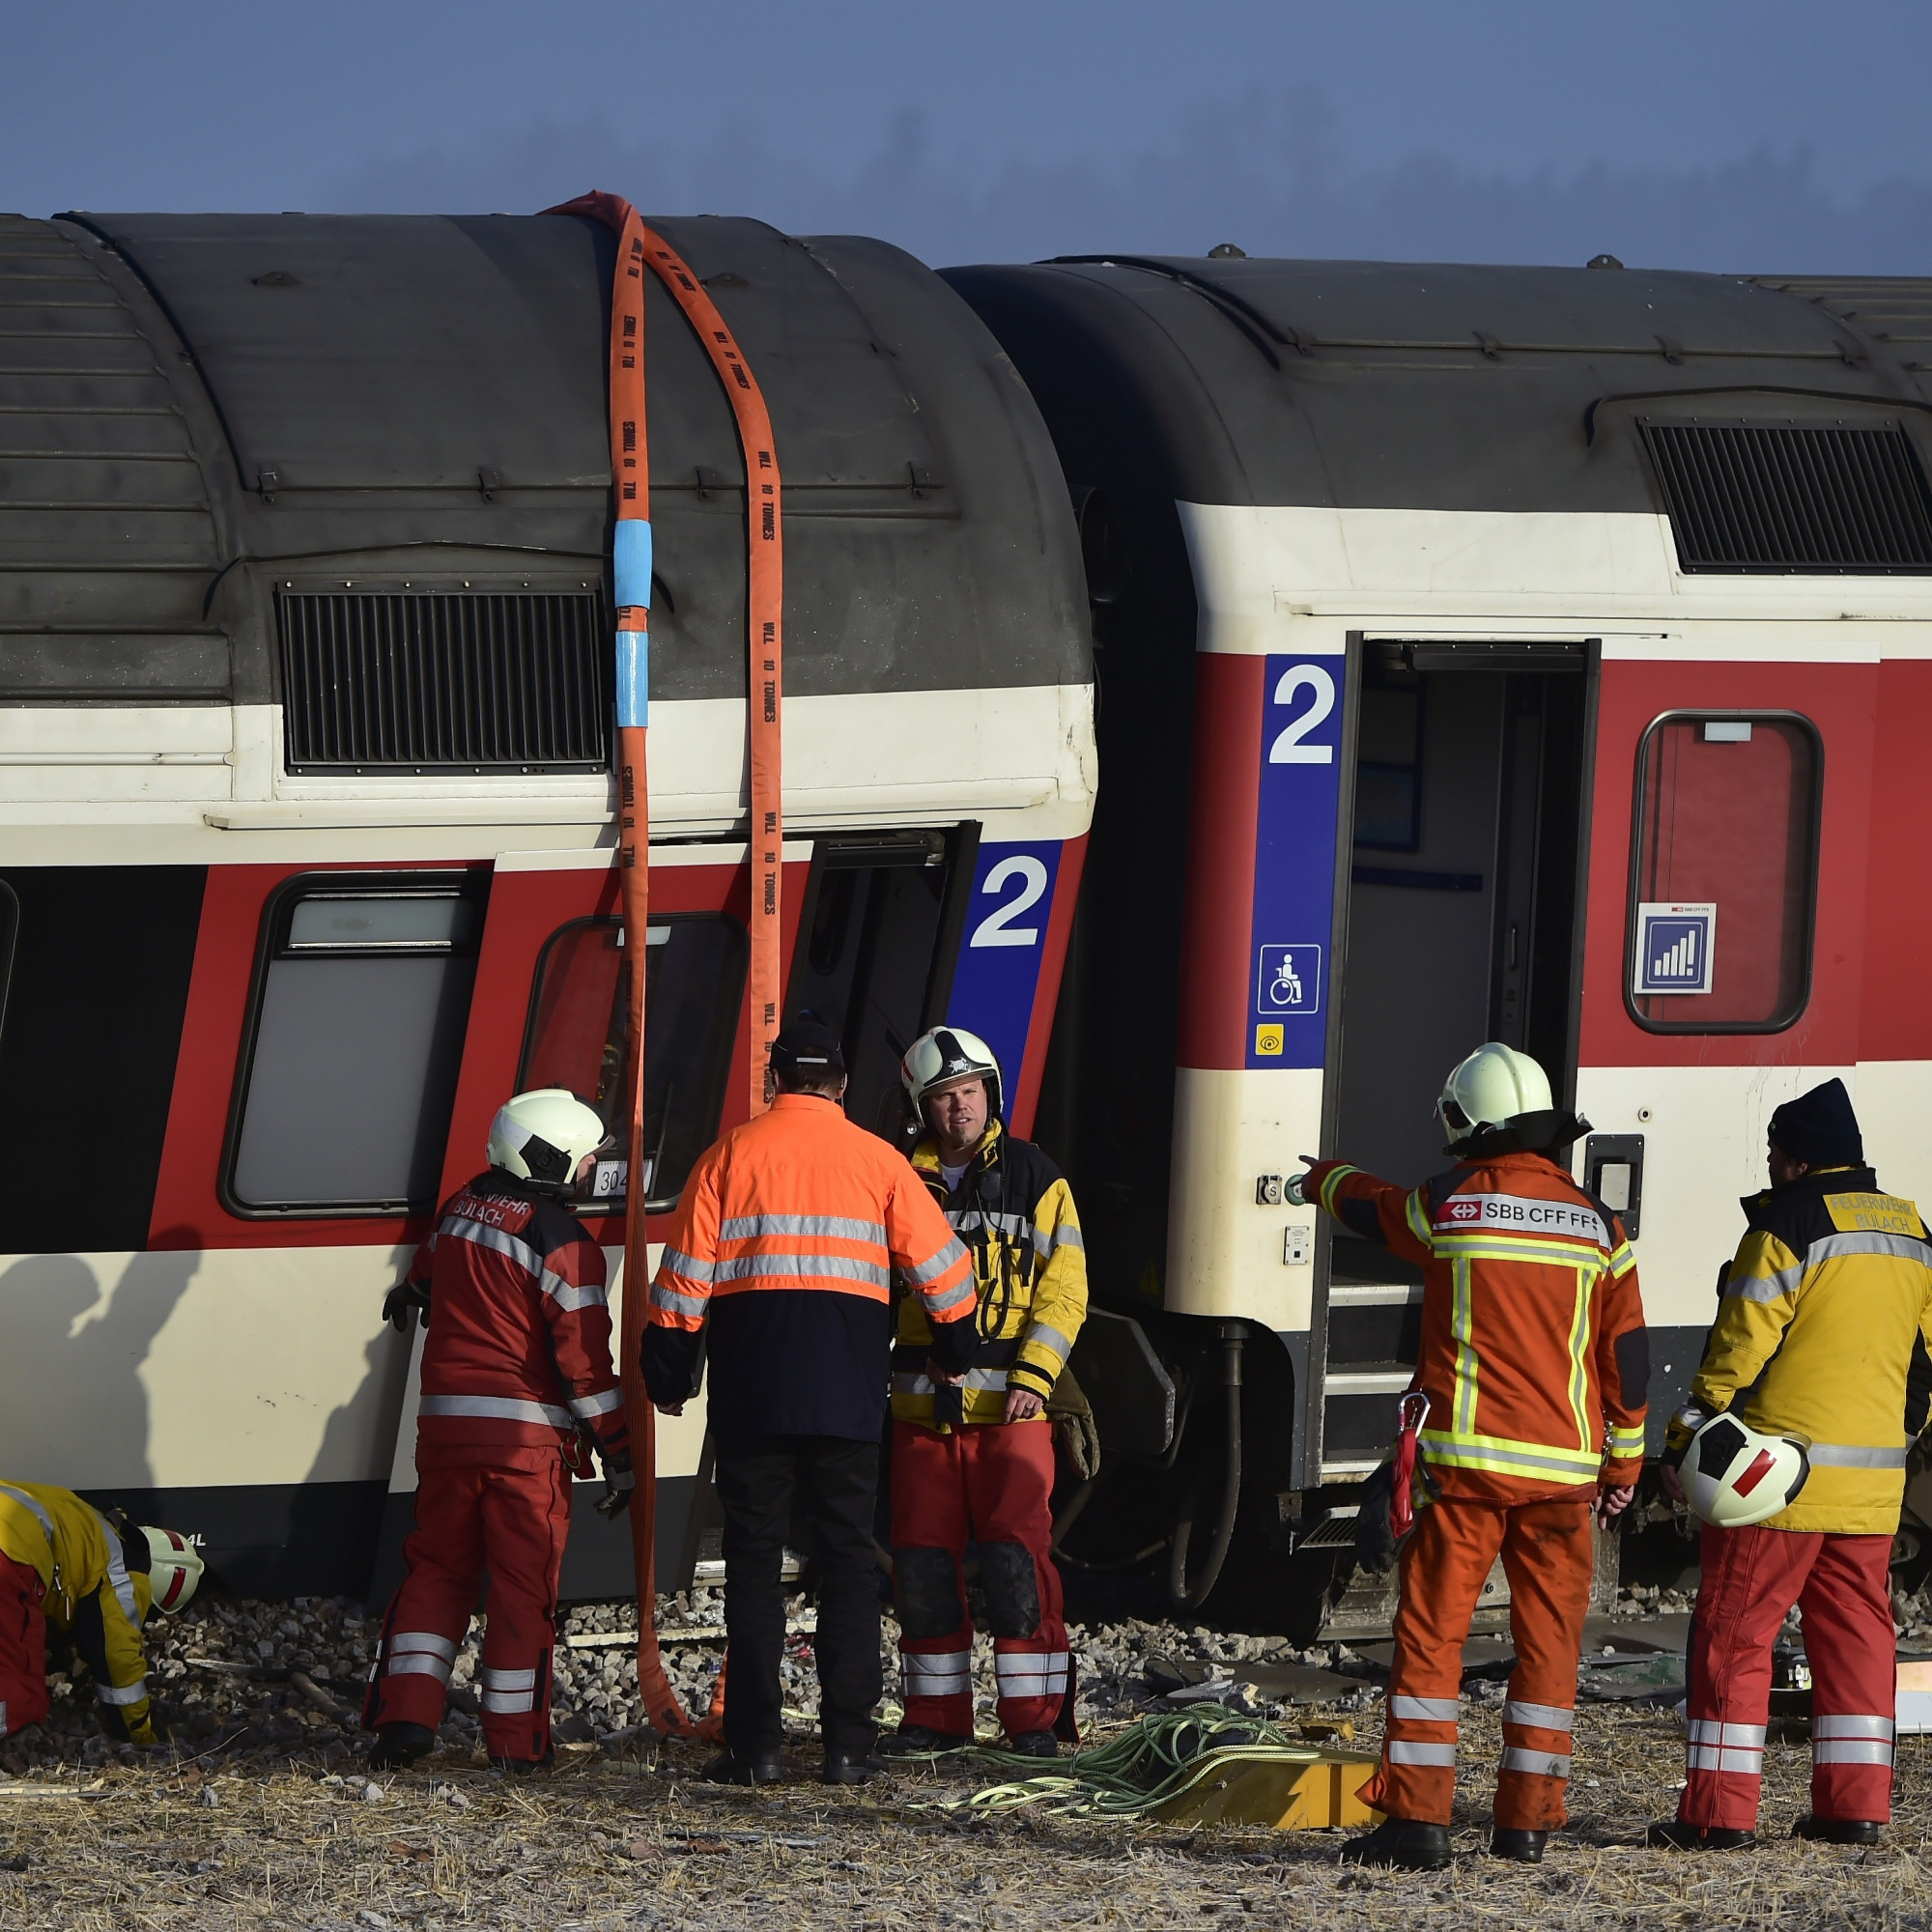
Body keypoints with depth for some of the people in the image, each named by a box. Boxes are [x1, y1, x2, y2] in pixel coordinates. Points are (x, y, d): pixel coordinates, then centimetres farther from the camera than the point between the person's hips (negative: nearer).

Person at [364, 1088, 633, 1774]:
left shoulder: (461, 1206, 9)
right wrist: (617, 1454, -7)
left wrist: (407, 1298, 57)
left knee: (437, 1568, 14)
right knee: (522, 1586, 2)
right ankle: (515, 1740, 5)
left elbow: (427, 1275, 33)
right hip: (527, 1431, -5)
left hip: (445, 1421, 5)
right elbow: (585, 1359, -14)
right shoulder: (562, 1240, -12)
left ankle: (405, 1715, 3)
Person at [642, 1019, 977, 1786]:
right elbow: (939, 1265, 8)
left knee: (753, 1558, 2)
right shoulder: (878, 1161, 5)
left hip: (751, 1385, -1)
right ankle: (848, 1744, 0)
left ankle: (754, 1744, -4)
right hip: (848, 1393, 1)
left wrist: (668, 1375, 9)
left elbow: (685, 1274, 2)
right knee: (847, 1559, 5)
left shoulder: (731, 1156, 3)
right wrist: (960, 1350, 23)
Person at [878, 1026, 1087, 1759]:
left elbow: (1063, 1286, -1)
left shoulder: (1033, 1177, 3)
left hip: (1010, 1404, -3)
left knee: (1016, 1556, -9)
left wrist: (1033, 1377, -12)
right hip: (922, 1405, 3)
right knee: (923, 1561, 5)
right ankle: (936, 1714, 14)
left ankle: (1032, 1718, -4)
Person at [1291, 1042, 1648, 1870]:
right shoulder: (1597, 1226, 3)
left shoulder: (1446, 1206, -2)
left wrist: (1324, 1180, 44)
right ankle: (1526, 1823, 10)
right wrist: (1622, 1463, 19)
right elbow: (1627, 1358, 8)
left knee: (1430, 1633, 1)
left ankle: (1416, 1818, -6)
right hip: (1562, 1471, 2)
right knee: (1548, 1642, 10)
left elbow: (1371, 1206, 21)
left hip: (1468, 1460, -2)